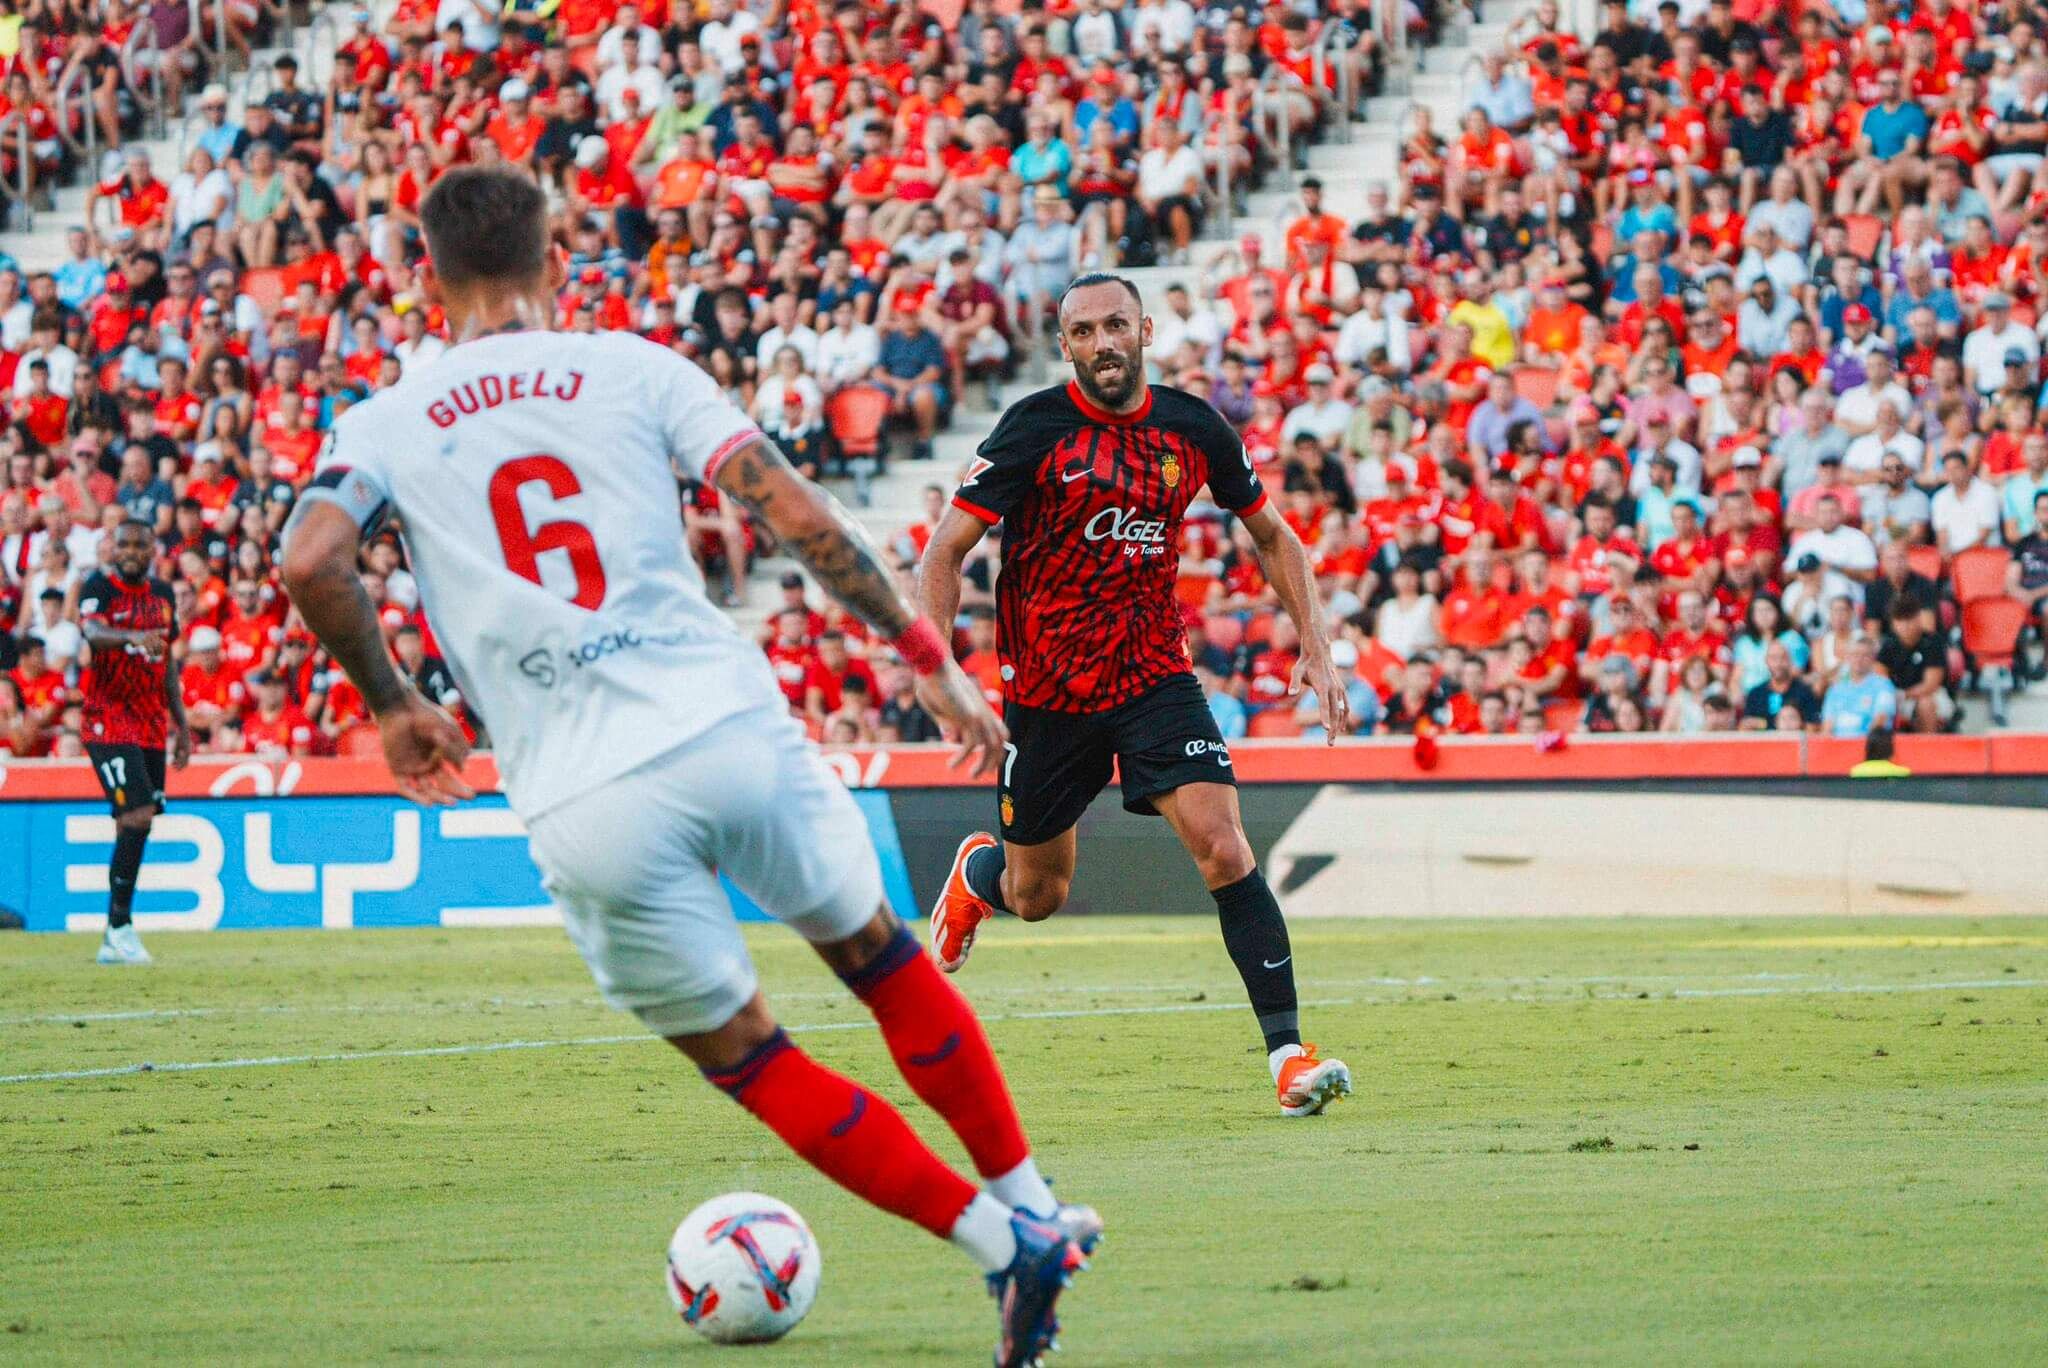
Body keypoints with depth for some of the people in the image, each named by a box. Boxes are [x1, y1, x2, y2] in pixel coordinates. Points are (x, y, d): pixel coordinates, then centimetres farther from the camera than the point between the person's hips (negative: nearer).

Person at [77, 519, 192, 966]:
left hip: (152, 726, 6)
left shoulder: (162, 595, 14)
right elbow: (93, 632, -28)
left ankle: (113, 941, 12)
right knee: (137, 818, -19)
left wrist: (181, 723, 19)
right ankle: (120, 925, -13)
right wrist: (133, 636, -48)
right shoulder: (99, 588, -6)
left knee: (134, 827, 7)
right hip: (109, 723, -6)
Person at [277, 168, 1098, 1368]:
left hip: (584, 807, -1)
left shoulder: (387, 426, 11)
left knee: (748, 1062, 15)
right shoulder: (632, 368, 10)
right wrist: (927, 656, 6)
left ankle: (1001, 1241, 9)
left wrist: (392, 705, 8)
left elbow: (311, 562, -8)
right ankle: (1034, 1208, 29)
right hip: (732, 724, 1)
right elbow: (797, 513, -1)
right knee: (880, 954, 26)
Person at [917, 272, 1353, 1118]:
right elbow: (946, 550, -11)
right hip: (1046, 690, -1)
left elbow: (1271, 536, 13)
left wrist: (1314, 646, 2)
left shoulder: (1193, 428, -2)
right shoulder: (1036, 429, -12)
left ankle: (1289, 1055, -17)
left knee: (1224, 851, -19)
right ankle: (977, 871, 51)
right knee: (1038, 897, 13)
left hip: (1154, 675, 1)